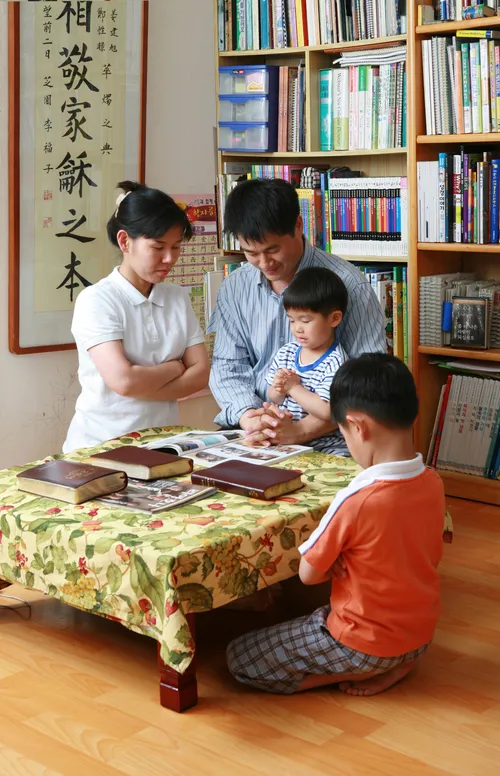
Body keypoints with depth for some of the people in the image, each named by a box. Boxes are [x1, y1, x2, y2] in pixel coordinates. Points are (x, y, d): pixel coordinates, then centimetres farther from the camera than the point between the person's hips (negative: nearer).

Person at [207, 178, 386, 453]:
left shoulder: (350, 286, -6)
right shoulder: (234, 288, 9)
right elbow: (227, 367, 9)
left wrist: (302, 430, -19)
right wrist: (249, 419, -11)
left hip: (325, 440, -3)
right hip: (253, 440, 4)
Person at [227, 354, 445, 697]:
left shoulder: (356, 500, -30)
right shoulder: (434, 483, -9)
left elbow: (309, 573, -18)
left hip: (366, 644, -7)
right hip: (421, 637, 8)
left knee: (240, 659, 5)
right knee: (321, 615, 34)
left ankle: (372, 671, -2)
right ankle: (394, 664, 12)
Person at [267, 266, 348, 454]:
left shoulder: (335, 363, -12)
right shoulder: (286, 352, 10)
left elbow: (326, 411, -23)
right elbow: (273, 399, 19)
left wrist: (294, 388, -11)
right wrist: (278, 391, -4)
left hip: (326, 448, -6)